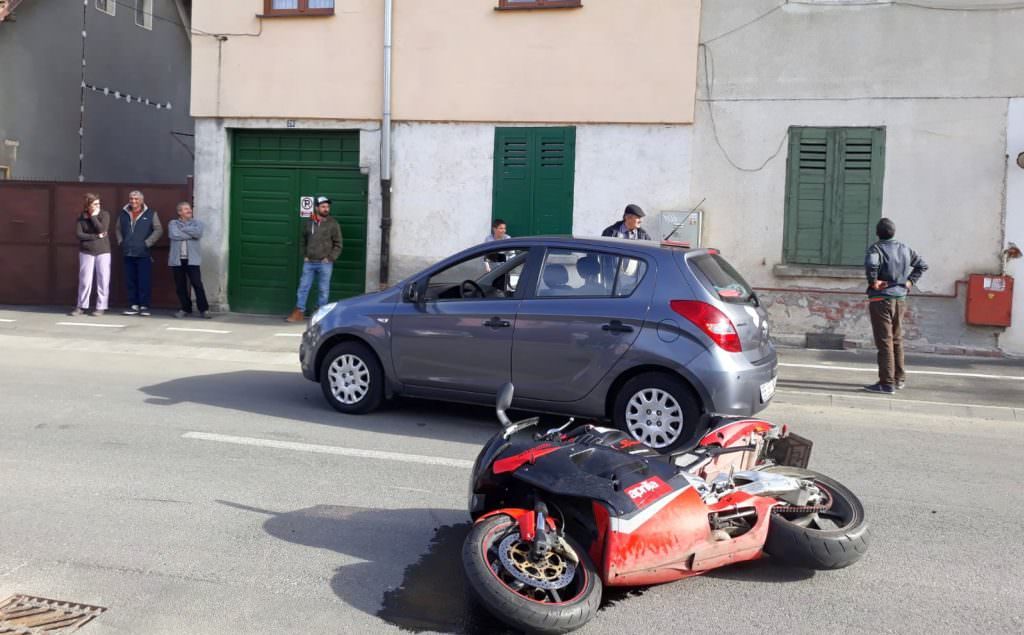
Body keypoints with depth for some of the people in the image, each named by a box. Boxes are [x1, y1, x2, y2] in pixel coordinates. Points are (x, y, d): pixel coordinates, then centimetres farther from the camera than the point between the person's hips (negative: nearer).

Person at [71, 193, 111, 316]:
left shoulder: (104, 214, -1)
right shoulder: (81, 217, 3)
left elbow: (102, 230, -15)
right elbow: (79, 234, -7)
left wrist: (94, 216, -11)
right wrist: (96, 236, -12)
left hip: (102, 251, -1)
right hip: (86, 251, 1)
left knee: (103, 279, -2)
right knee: (85, 279, 3)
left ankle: (101, 307, 4)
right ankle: (81, 306, 13)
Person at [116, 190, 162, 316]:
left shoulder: (150, 214, 1)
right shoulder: (123, 214, 13)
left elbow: (158, 230, -3)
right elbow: (118, 229, 23)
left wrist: (147, 243, -10)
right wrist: (120, 242, 9)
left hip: (143, 254, -4)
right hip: (128, 254, 4)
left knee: (144, 281, -5)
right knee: (130, 282, 5)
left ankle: (144, 306, 0)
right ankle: (134, 306, 12)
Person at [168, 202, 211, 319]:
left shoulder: (197, 223, 10)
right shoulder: (173, 223, 9)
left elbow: (198, 233, -12)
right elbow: (175, 235, -11)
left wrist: (183, 229, -5)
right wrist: (191, 234, -7)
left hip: (192, 260, -1)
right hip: (177, 260, 1)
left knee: (197, 284, -7)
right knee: (180, 286, 5)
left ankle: (204, 309, -3)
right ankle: (185, 309, 16)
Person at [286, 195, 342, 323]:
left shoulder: (333, 224, -2)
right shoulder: (308, 223, 7)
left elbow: (338, 245, 0)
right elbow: (303, 241, 18)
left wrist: (329, 258, -8)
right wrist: (304, 255, 6)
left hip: (325, 264, -3)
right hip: (309, 263, 3)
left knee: (324, 290, 4)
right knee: (303, 287, 4)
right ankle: (298, 313, 11)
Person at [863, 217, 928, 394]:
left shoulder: (876, 248, -12)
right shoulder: (904, 249, 9)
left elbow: (871, 264, -33)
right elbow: (922, 264, 19)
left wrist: (873, 282, -18)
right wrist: (910, 281, 14)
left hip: (881, 299, -6)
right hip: (900, 298, 7)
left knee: (884, 341, -5)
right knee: (897, 340, 17)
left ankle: (887, 383, -4)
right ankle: (899, 378, 25)